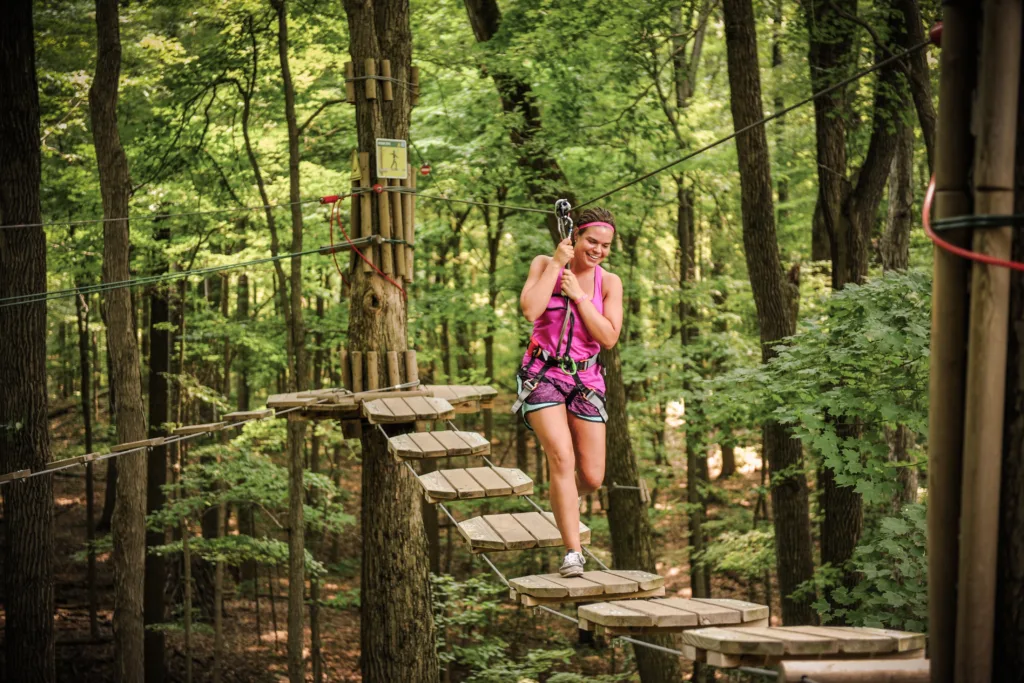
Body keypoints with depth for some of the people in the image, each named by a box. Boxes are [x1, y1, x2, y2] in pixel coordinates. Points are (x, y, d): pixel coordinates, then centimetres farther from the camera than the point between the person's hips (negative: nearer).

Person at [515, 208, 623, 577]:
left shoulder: (609, 282, 2)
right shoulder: (544, 264, -2)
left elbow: (608, 338, -11)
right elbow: (530, 310, -20)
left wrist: (578, 294, -15)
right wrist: (556, 264, -15)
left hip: (585, 379, 3)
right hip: (542, 375, -3)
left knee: (591, 479, 0)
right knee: (562, 458, -22)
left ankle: (565, 498, 37)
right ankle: (573, 552, -20)